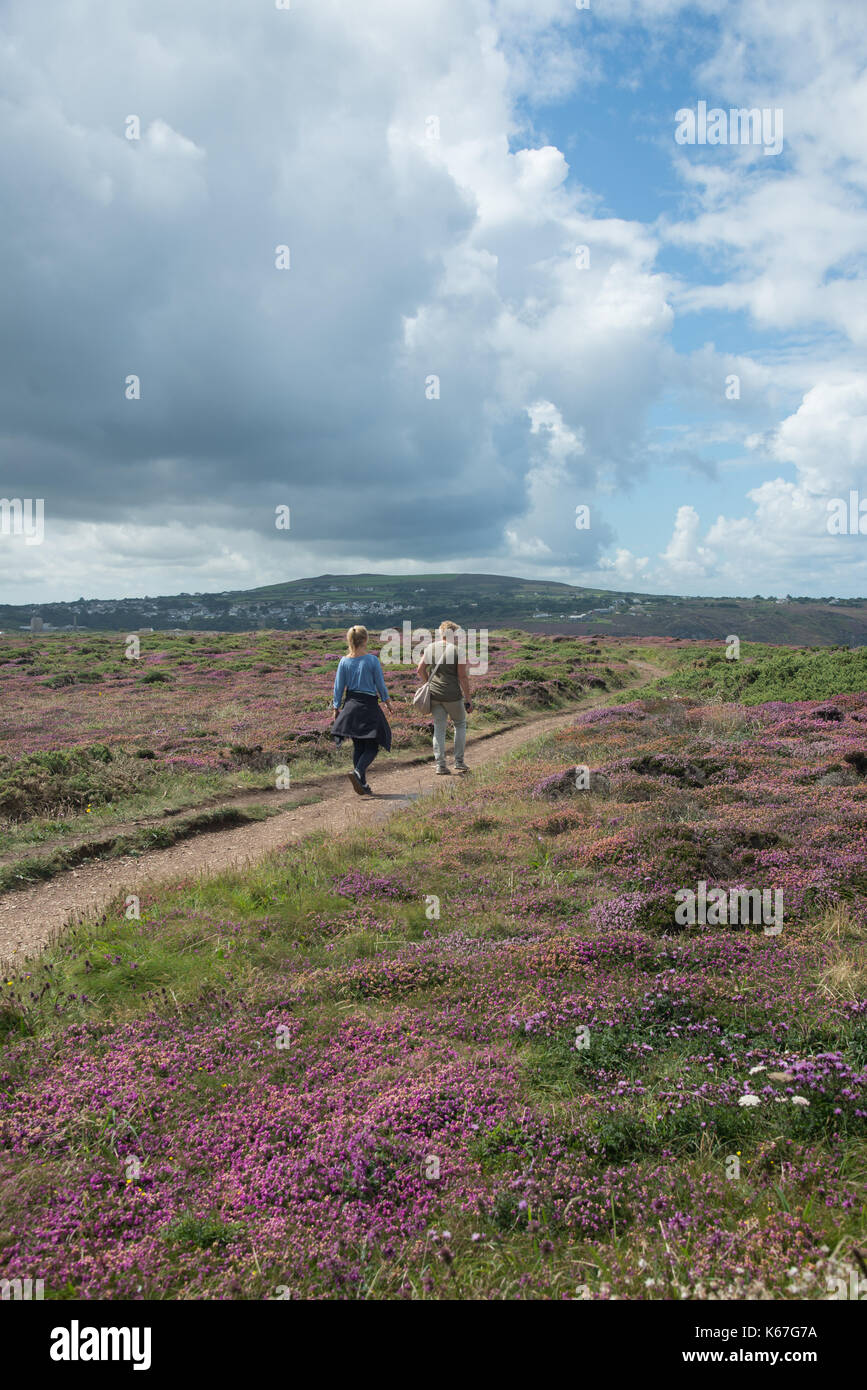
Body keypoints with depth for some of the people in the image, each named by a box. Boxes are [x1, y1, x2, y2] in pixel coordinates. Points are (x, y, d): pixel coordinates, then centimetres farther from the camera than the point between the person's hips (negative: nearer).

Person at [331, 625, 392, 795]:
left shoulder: (344, 661, 0)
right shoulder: (372, 659, -10)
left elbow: (339, 686, 3)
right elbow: (380, 683, -4)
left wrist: (336, 707, 13)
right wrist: (385, 699, 13)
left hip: (351, 705, 4)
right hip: (368, 705, -4)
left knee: (358, 746, 13)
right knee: (372, 746, 3)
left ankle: (363, 784, 15)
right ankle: (358, 772, -22)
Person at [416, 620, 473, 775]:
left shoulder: (430, 648, 4)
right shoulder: (458, 651, -10)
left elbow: (420, 670, 5)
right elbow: (462, 677, -11)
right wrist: (468, 698, -4)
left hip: (434, 694, 4)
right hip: (453, 695, -4)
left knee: (439, 728, 9)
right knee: (460, 724, 16)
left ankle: (440, 765, 5)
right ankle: (459, 762, 16)